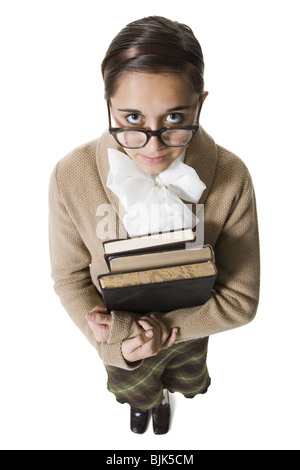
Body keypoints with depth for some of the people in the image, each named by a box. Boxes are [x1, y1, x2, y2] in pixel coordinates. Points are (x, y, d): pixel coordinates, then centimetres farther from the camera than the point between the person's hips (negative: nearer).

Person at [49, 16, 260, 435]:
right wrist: (122, 339, -28)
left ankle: (165, 394, 78)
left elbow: (240, 299, -22)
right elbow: (70, 277, -16)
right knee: (133, 391, 36)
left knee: (187, 384, 38)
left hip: (190, 333, 1)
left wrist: (167, 331, -31)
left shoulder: (231, 178, -31)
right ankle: (146, 399, 77)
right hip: (120, 338, 0)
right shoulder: (71, 176, -31)